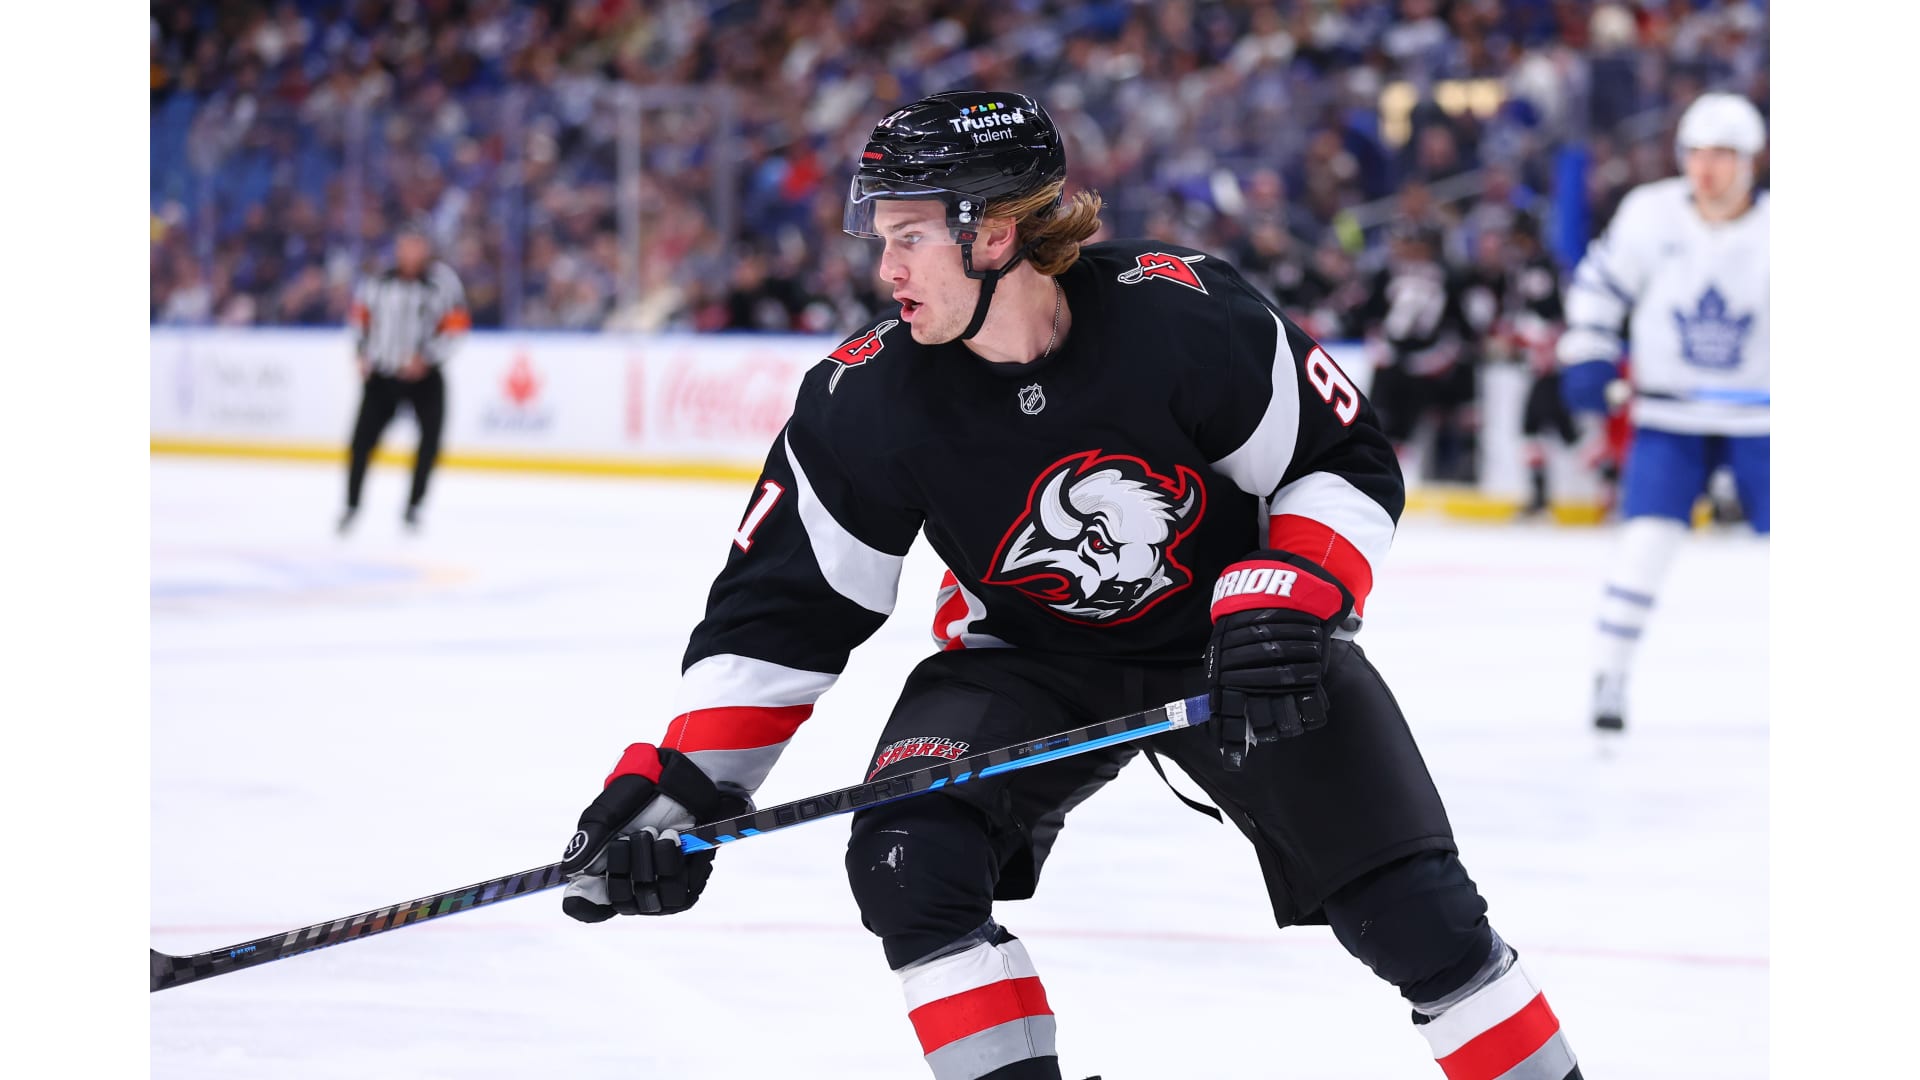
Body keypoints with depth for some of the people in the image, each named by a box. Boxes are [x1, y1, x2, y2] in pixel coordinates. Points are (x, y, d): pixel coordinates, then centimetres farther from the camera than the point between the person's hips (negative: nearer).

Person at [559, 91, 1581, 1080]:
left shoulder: (1181, 316, -27)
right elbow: (781, 607, -13)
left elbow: (1347, 463, -14)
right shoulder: (868, 400, -20)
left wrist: (1287, 604, -28)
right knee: (907, 854, -23)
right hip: (1026, 655, 2)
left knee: (1411, 907, -6)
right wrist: (681, 788, -22)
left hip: (1234, 635, -2)